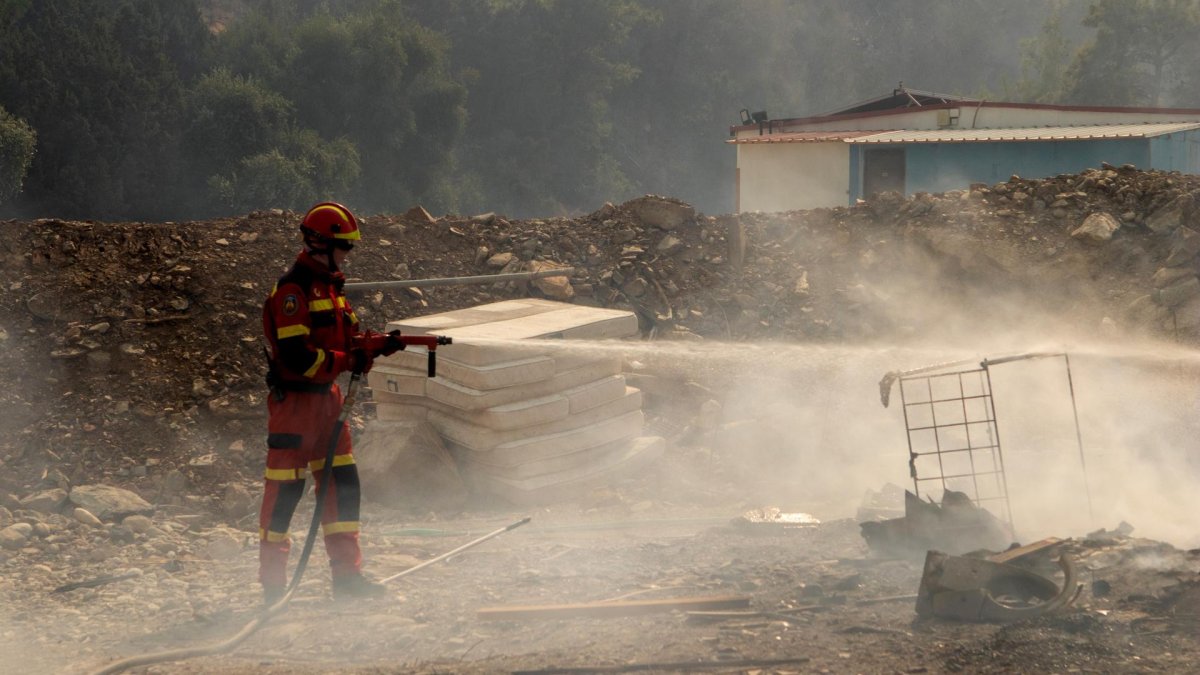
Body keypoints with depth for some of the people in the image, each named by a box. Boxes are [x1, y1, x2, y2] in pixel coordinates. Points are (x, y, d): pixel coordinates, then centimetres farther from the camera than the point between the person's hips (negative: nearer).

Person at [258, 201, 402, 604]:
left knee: (342, 483, 8)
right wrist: (348, 362, -19)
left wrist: (379, 344, -5)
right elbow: (295, 355, -23)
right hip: (294, 399, -9)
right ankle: (272, 583, 5)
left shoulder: (330, 286, 14)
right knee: (285, 489, -2)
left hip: (327, 396, 9)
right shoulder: (293, 289, -16)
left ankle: (347, 575, 13)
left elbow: (346, 339, 14)